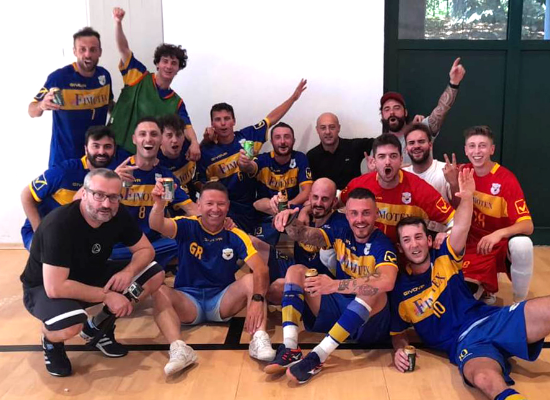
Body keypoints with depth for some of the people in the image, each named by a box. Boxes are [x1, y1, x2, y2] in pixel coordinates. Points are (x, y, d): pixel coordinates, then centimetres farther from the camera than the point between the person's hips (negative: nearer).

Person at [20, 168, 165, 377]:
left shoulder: (118, 215, -15)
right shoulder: (59, 224, -33)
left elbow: (145, 249, -3)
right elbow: (56, 288, -35)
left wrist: (128, 271, -25)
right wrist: (106, 295, -28)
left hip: (90, 276, 7)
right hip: (44, 288, -6)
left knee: (155, 275, -8)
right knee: (71, 324, -39)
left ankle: (98, 326, 9)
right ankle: (51, 341, 1)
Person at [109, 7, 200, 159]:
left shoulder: (177, 102, 6)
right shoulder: (139, 77, -1)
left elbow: (186, 127, -5)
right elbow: (123, 48, -7)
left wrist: (194, 142, -28)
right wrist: (118, 22, -22)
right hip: (117, 148, -2)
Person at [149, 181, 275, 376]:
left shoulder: (235, 236, -4)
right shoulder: (187, 227, -4)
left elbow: (260, 269, -17)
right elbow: (157, 225, -25)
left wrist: (257, 299, -36)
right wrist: (159, 204, -48)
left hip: (222, 301, 1)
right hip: (188, 301, 0)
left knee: (251, 280, -23)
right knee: (159, 292, -28)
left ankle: (259, 340, -38)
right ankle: (179, 349, -45)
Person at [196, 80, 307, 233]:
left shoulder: (248, 135, -2)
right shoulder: (206, 151, -7)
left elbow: (272, 118, 8)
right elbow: (201, 185, -2)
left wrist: (293, 97, 11)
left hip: (247, 209, 3)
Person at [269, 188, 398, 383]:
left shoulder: (382, 244, -16)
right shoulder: (341, 234, 1)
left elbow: (387, 282, -36)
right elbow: (304, 235, -13)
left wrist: (334, 285, -41)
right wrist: (290, 222, -37)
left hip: (368, 323, -5)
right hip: (337, 309, 5)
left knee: (374, 290, -35)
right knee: (296, 271, -8)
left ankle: (317, 357, -36)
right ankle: (289, 348, -26)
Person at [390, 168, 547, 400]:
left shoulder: (444, 258, 9)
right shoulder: (399, 290, 6)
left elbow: (460, 229, -10)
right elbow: (398, 332, 15)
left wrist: (467, 197, -27)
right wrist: (400, 350, -7)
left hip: (491, 320, 4)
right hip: (466, 344, -3)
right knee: (484, 378, -42)